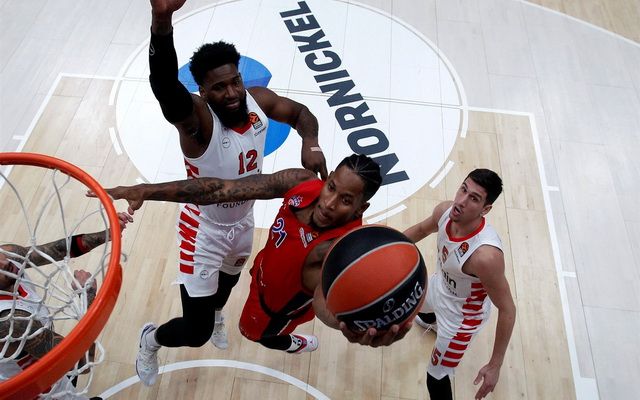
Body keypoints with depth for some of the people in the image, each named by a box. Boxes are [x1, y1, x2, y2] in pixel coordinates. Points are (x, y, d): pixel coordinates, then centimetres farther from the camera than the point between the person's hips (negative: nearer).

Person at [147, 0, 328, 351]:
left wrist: (310, 143, -22)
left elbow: (301, 113, 1)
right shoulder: (198, 118, -35)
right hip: (204, 230, -6)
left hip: (243, 221, 6)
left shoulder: (259, 100, -17)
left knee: (229, 279, 35)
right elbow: (164, 87, -57)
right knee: (196, 332, -1)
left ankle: (215, 314, 72)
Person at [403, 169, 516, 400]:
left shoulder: (486, 255, -44)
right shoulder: (445, 211, -25)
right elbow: (422, 229, -1)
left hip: (462, 314, -7)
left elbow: (507, 310, -31)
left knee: (435, 378, 5)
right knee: (418, 308, 39)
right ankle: (433, 323, 77)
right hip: (440, 286, 7)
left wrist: (495, 366, -26)